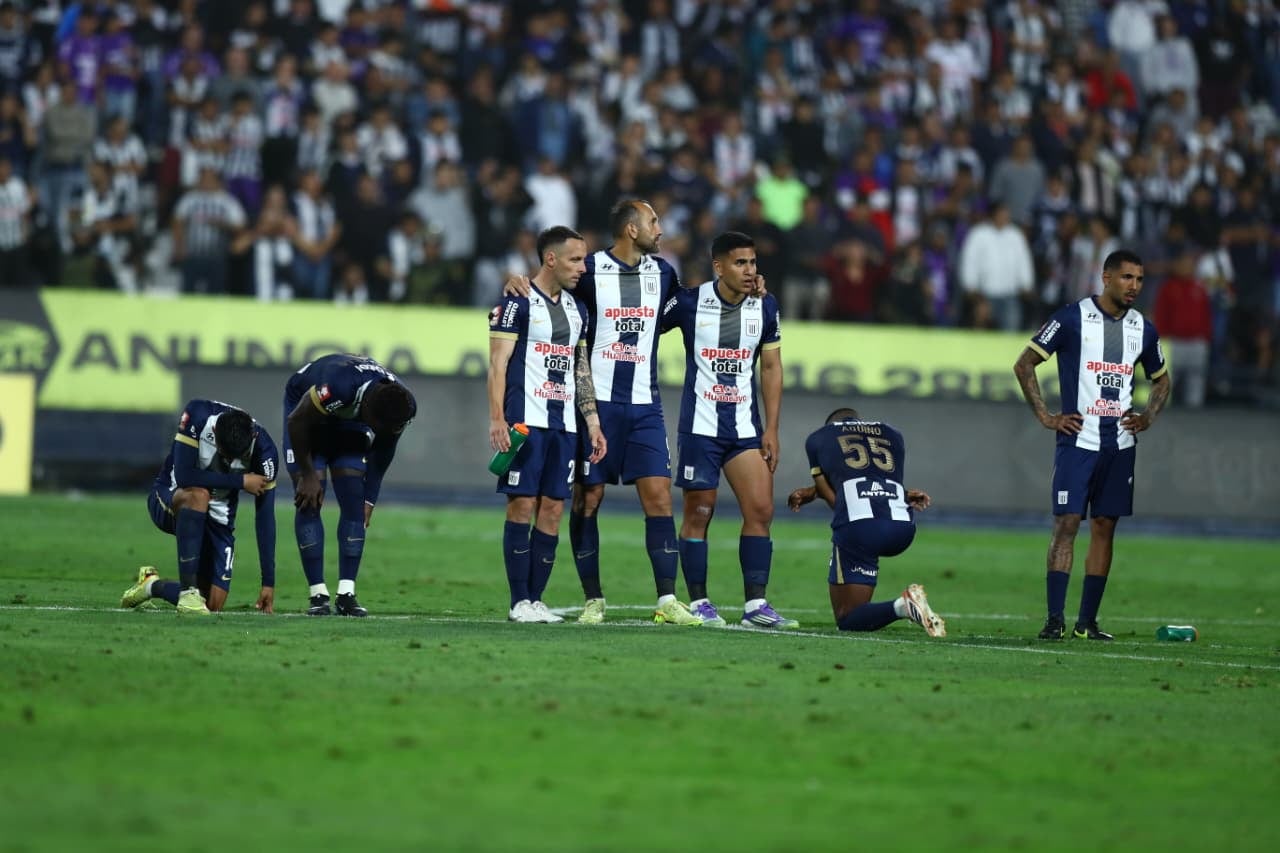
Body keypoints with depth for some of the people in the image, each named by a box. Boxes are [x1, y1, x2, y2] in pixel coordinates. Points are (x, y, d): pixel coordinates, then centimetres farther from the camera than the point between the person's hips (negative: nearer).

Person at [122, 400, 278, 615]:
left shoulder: (263, 450, -18)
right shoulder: (197, 416, -26)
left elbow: (265, 517, -13)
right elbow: (184, 477, -31)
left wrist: (269, 582, -15)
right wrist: (241, 481, -28)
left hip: (216, 518, 3)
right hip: (169, 502, -3)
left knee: (213, 605, -7)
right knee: (198, 495, -40)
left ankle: (152, 585, 24)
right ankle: (188, 590, -36)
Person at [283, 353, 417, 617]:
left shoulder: (404, 408, -27)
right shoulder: (337, 387, -45)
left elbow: (383, 450, -6)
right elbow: (297, 422, -27)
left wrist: (370, 497, -2)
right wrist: (308, 475, -18)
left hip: (349, 420, 4)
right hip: (307, 412, -4)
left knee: (353, 503, -8)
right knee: (309, 502, -14)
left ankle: (346, 594, -9)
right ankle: (318, 594, -12)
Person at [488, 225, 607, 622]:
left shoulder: (576, 309, 16)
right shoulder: (518, 303, -5)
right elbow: (498, 363, -8)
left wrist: (592, 421, 14)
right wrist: (497, 418, -17)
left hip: (564, 423, 7)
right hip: (526, 421, -7)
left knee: (553, 509, 3)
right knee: (522, 506, -7)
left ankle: (535, 599, 7)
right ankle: (519, 602, -4)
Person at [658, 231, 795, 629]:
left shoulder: (765, 306, 3)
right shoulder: (689, 303, -8)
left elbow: (771, 367, 9)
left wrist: (771, 429, 4)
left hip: (745, 427, 3)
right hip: (700, 426, -3)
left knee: (761, 510, -5)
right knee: (698, 513, 0)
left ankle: (755, 605, -2)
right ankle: (698, 603, 9)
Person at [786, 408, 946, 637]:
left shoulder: (818, 438, 22)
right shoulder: (893, 436, 31)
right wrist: (812, 492, 37)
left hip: (857, 524, -4)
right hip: (903, 528, 4)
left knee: (848, 619, 7)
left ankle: (901, 606, -22)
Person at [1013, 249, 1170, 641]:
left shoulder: (1142, 329, 9)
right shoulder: (1073, 318, -6)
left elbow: (1161, 380, 25)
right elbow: (1024, 364, -1)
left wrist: (1147, 417, 8)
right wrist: (1045, 416, -6)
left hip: (1120, 444, 5)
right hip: (1078, 439, -5)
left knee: (1105, 527, 6)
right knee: (1066, 523, -10)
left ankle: (1087, 621, 11)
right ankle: (1054, 619, -10)